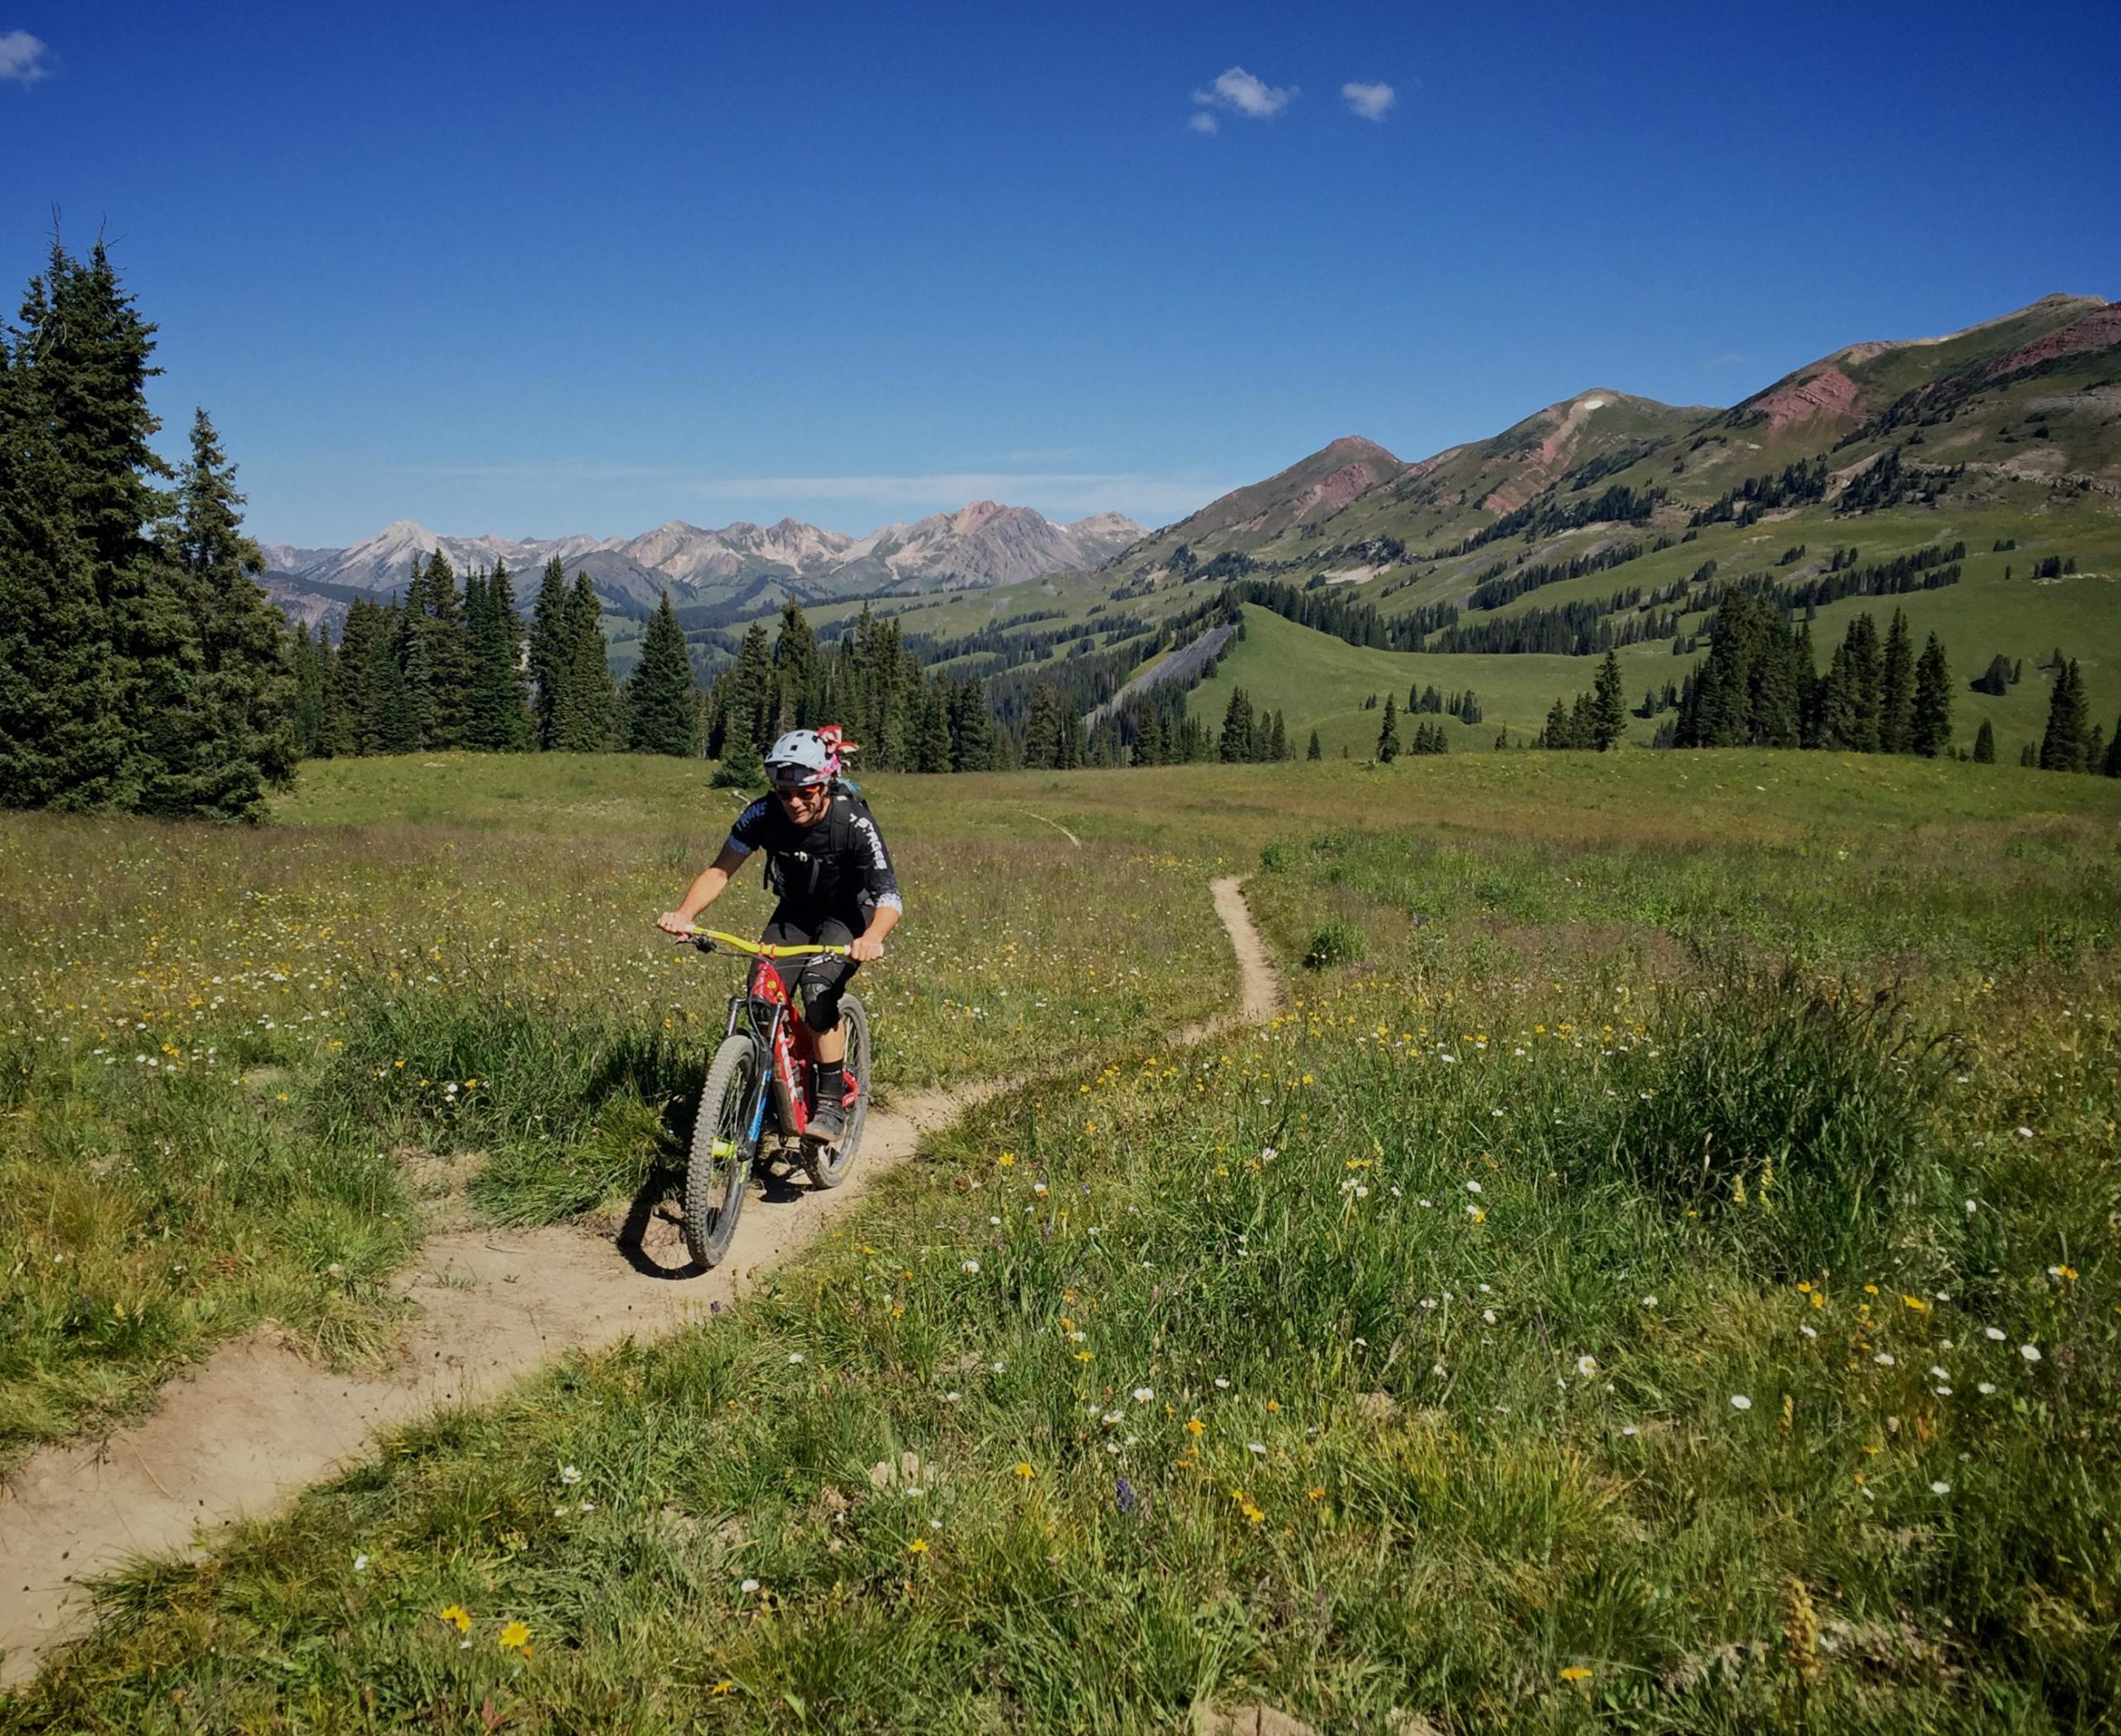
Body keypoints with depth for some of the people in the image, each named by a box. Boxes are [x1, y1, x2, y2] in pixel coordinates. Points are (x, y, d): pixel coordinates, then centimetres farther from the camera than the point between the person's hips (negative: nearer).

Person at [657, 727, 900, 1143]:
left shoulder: (854, 823, -30)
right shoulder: (763, 815, -21)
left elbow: (890, 896, -34)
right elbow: (720, 870, -16)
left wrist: (871, 938, -56)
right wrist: (684, 913, -36)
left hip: (848, 915, -4)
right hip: (794, 913, 4)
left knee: (819, 990, -29)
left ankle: (831, 1105, -18)